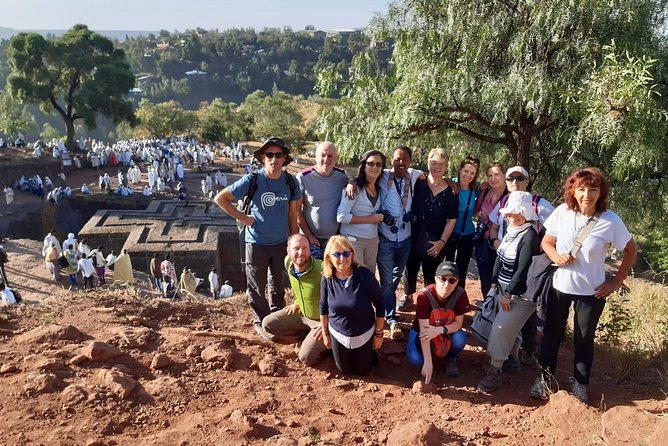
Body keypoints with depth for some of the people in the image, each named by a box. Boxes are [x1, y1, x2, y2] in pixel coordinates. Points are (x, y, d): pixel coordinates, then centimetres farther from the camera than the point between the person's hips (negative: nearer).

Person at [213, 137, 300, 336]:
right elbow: (220, 198, -12)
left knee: (278, 283, 21)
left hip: (281, 242, 3)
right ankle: (261, 321, 30)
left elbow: (292, 213, 4)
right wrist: (242, 217, -14)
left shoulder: (290, 181, -7)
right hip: (257, 243, -3)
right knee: (257, 286, 10)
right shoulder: (252, 180, -18)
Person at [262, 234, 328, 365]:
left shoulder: (322, 270, -34)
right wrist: (297, 302, 10)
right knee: (268, 324, 2)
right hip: (301, 313, 7)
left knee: (306, 358, -16)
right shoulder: (288, 262, -12)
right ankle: (309, 338, 7)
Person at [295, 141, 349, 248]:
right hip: (309, 237, -3)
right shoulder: (303, 177, -12)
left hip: (336, 237, 3)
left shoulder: (342, 176, -2)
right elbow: (296, 210, -8)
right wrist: (309, 236, -9)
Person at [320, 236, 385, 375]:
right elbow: (323, 307, -1)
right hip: (338, 334, 2)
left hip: (364, 334, -2)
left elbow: (379, 305, -15)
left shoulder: (365, 275, -28)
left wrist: (378, 333, -8)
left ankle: (370, 353, 48)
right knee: (344, 370, 22)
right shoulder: (327, 279, -18)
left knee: (361, 371, 18)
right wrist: (325, 333, 8)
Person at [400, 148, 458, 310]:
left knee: (430, 274, 12)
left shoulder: (451, 191, -2)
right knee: (410, 268, 15)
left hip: (435, 242, -1)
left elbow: (451, 220, -2)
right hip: (414, 237, 1)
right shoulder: (417, 183, -3)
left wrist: (442, 241, -8)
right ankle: (407, 296, 38)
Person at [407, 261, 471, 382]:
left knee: (460, 339, -31)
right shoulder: (424, 295, -33)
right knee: (415, 359, -26)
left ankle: (450, 358, 5)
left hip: (447, 330, 2)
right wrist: (428, 362, -39)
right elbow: (424, 330, -35)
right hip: (421, 330, -1)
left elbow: (458, 323, -18)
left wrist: (440, 329, -40)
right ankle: (430, 351, 11)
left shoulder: (460, 294, -25)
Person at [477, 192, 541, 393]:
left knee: (500, 328, -10)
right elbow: (500, 258, 13)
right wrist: (494, 282, 8)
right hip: (505, 289, 7)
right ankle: (513, 360, 36)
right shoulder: (511, 231, 7)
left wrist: (508, 293, -17)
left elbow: (523, 269, -21)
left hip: (520, 295, -7)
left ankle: (494, 372, -1)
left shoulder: (530, 236, -19)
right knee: (510, 327, 16)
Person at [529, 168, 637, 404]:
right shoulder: (562, 212, -13)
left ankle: (580, 383, 34)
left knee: (584, 339, 14)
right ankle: (544, 377, 33)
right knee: (552, 333, 14)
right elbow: (546, 242, 1)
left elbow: (631, 250, -1)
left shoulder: (611, 221, -17)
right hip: (560, 285, 2)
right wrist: (556, 256, -19)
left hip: (592, 291, -1)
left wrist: (617, 281, -4)